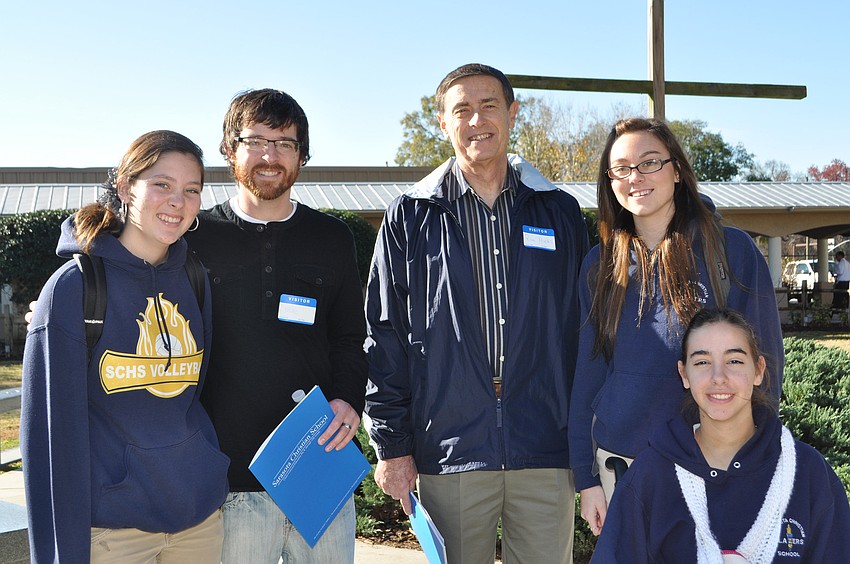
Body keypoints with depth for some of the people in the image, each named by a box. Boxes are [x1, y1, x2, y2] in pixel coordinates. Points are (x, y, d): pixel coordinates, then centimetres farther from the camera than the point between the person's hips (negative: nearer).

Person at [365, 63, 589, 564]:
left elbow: (585, 329, 9)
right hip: (447, 453, -1)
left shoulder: (560, 213, 9)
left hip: (546, 454, 1)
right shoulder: (409, 219, 5)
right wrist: (392, 446, -1)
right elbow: (384, 340, 3)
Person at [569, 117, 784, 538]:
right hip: (619, 464, 2)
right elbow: (587, 372, 4)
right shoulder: (600, 265, 2)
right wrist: (585, 476, 2)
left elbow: (764, 361, -3)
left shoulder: (732, 250, -6)